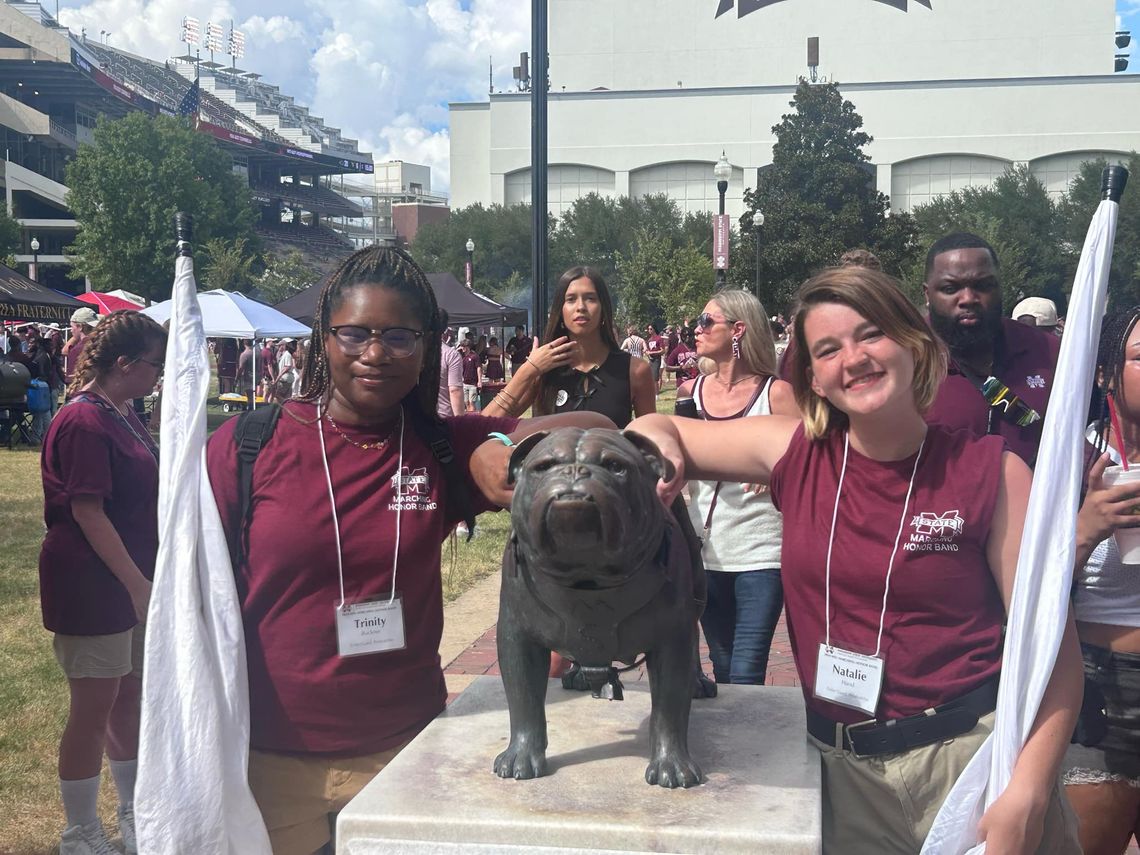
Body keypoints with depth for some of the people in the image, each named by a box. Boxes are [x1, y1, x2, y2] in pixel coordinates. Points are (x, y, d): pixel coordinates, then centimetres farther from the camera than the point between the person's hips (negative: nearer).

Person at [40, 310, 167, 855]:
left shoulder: (121, 415, 12)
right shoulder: (84, 421, -19)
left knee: (130, 698, 18)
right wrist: (137, 583, -23)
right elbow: (87, 512, -23)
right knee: (94, 709, 1)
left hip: (130, 580, 9)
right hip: (90, 587, -9)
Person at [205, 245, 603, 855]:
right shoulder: (244, 448, -8)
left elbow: (595, 430, -9)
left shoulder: (448, 450, -4)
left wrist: (502, 444, -28)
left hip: (404, 750, 1)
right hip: (270, 758, -1)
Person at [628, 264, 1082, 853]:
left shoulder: (992, 473, -8)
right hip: (840, 762, 3)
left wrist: (1028, 794, -19)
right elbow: (661, 429, 10)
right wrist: (658, 443, -14)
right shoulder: (796, 452, -1)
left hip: (971, 752, -2)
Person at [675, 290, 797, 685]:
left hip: (761, 554, -5)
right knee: (722, 669, 16)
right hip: (706, 550, 5)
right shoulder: (690, 391, 7)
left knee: (745, 676, -6)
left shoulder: (776, 392, -7)